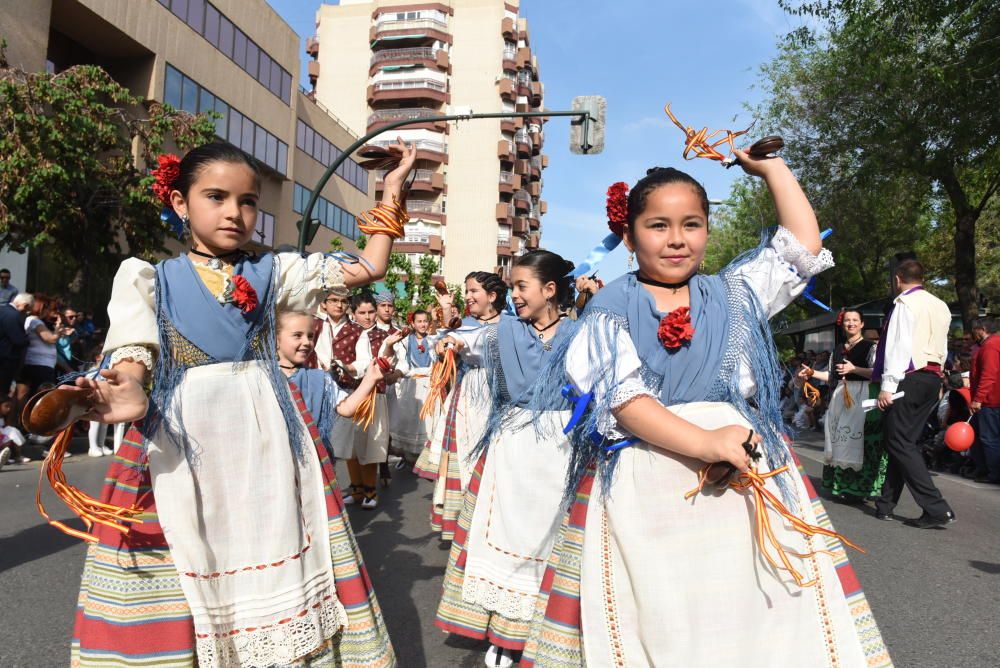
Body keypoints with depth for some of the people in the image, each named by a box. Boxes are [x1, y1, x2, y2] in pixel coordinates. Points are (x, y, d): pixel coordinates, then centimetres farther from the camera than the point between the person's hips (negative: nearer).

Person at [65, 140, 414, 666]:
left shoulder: (272, 271, 11)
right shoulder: (149, 279, 7)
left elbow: (367, 268, 9)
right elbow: (132, 355, -8)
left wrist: (391, 193, 6)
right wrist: (129, 397, -31)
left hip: (265, 439, 1)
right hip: (182, 445, -1)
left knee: (272, 569, 4)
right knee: (183, 585, 4)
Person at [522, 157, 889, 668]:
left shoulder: (733, 294, 15)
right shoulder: (612, 309, 3)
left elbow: (803, 248, 15)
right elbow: (622, 397, -9)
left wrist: (771, 168, 18)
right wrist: (703, 442, -19)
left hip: (745, 470, 3)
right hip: (644, 482, -2)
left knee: (754, 613, -3)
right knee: (656, 619, -3)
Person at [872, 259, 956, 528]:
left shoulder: (905, 302, -8)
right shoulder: (941, 306, 17)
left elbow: (898, 346, -16)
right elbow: (943, 348, 17)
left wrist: (887, 385, -17)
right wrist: (937, 380, 21)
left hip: (909, 378, -8)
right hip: (933, 377, 8)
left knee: (900, 443, -6)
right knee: (905, 442, 10)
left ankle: (937, 508, -11)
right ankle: (886, 504, 14)